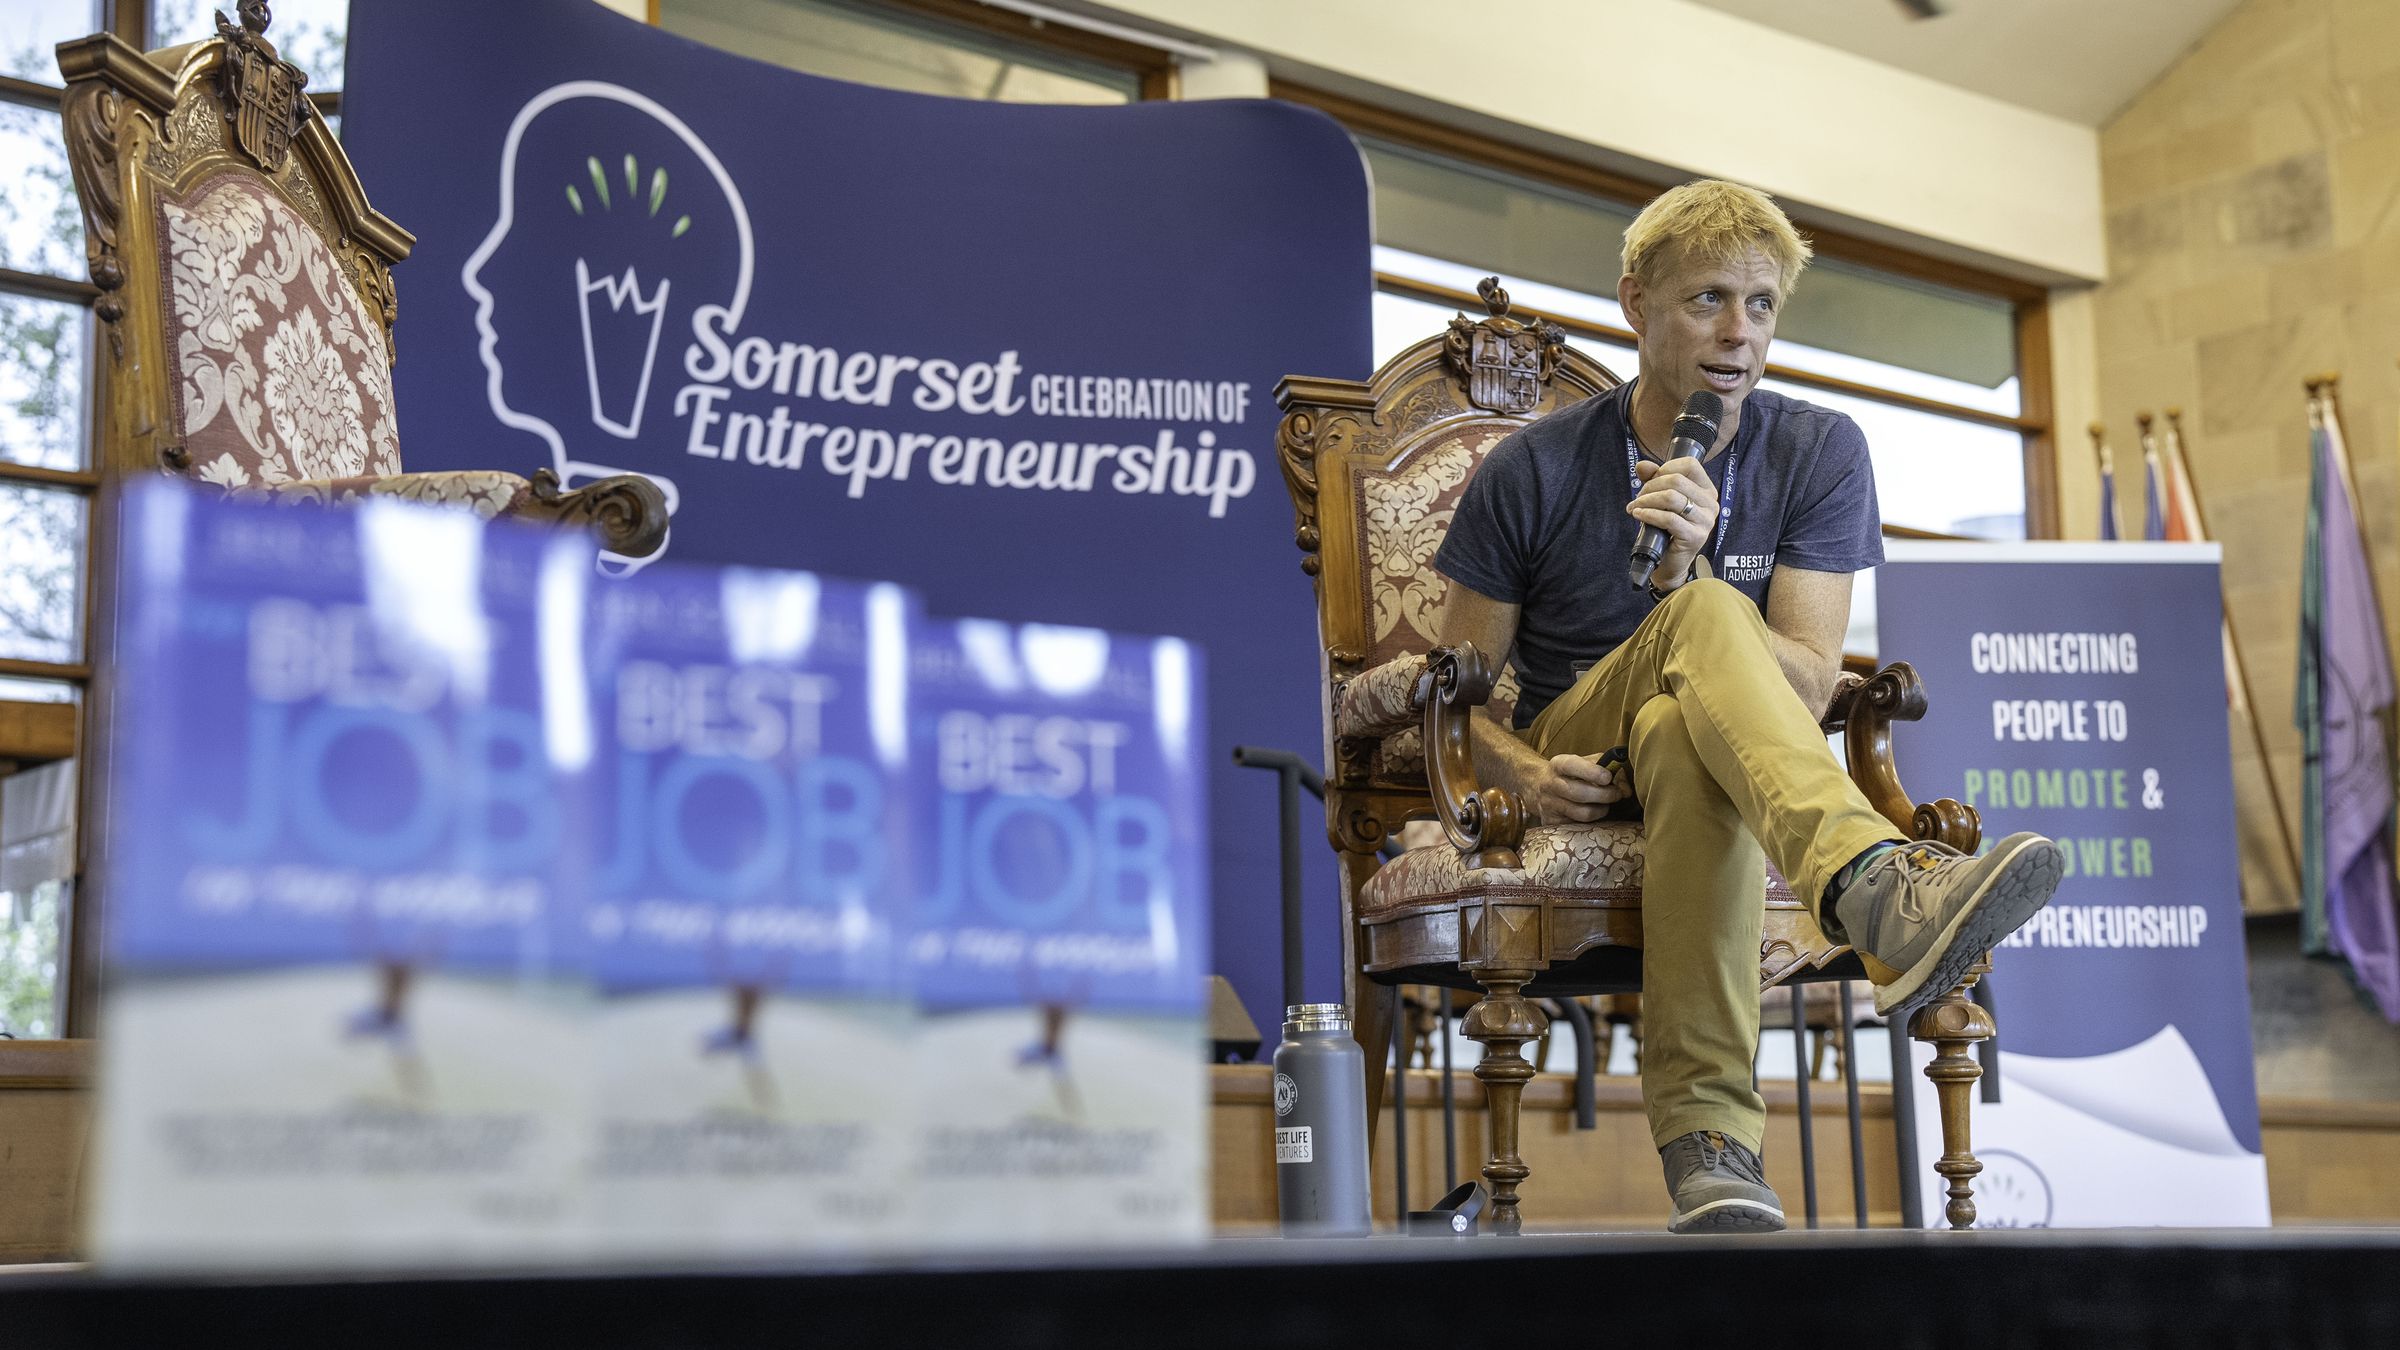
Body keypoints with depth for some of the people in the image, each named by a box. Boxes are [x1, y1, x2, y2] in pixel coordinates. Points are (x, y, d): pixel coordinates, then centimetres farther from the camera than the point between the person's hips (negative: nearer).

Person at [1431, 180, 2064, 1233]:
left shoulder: (1820, 454, 2)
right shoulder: (1534, 471, -2)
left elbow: (1808, 684, -8)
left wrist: (1689, 574, -24)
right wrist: (1523, 772, -19)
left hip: (1696, 753, 1)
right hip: (1578, 777, -1)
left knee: (1683, 736, -40)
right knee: (1703, 617, -35)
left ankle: (1706, 1131, -49)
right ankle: (1878, 889, -63)